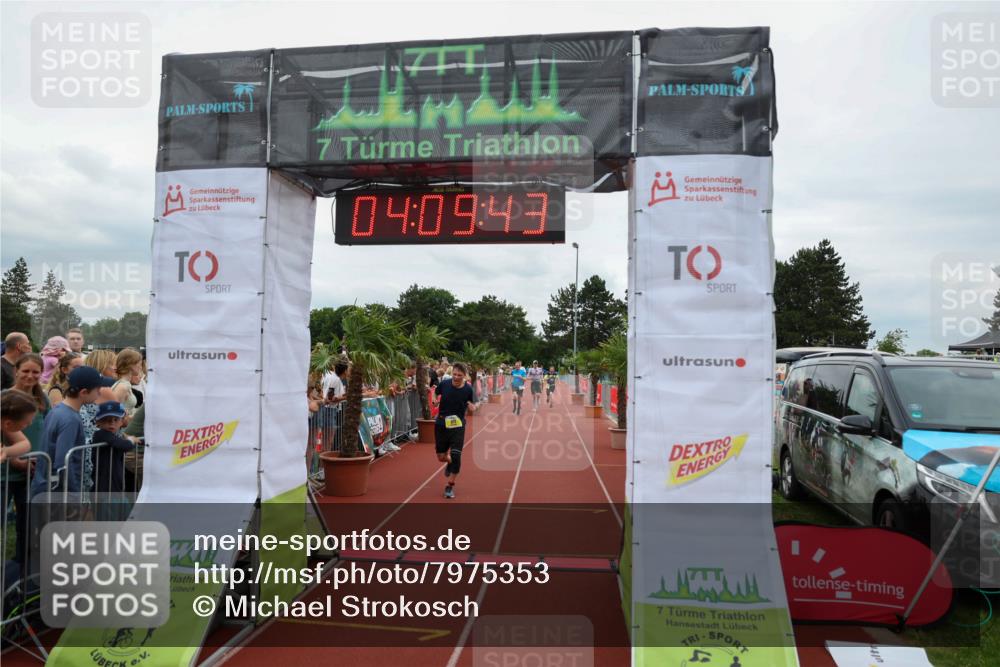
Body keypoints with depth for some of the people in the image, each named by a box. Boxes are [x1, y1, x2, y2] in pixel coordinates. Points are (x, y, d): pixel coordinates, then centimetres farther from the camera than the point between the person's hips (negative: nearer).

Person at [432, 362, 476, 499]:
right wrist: (435, 400, -9)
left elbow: (472, 410, -1)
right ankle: (449, 463, 48)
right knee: (441, 457, 10)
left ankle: (450, 486, 9)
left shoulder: (468, 390, -11)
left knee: (455, 456, -9)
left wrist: (472, 408, -24)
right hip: (441, 425, 2)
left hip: (458, 426, -2)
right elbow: (436, 393, 12)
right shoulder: (444, 385, -9)